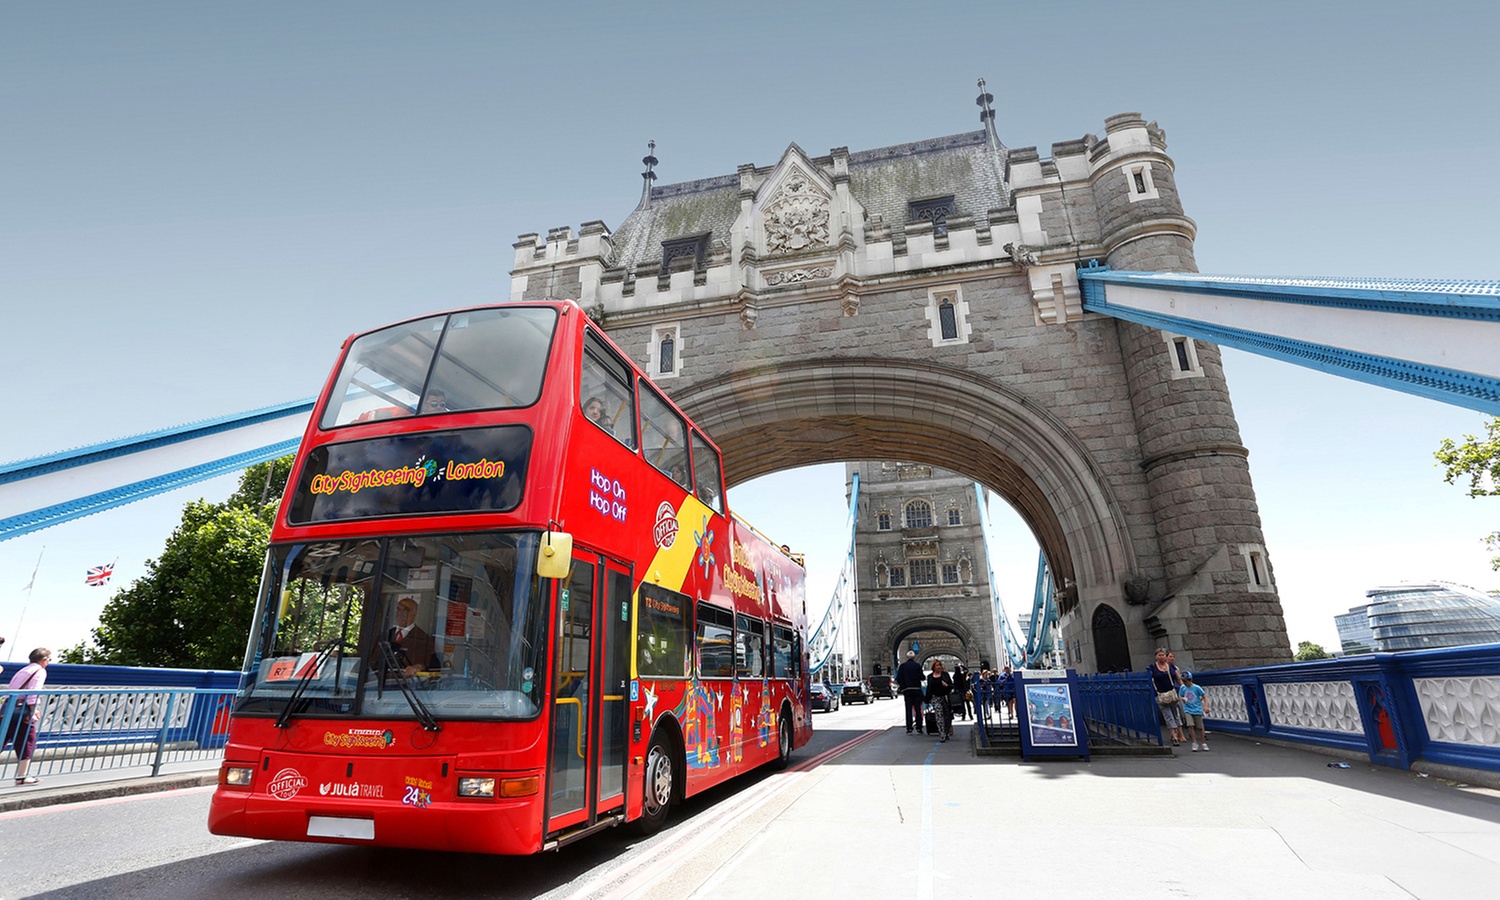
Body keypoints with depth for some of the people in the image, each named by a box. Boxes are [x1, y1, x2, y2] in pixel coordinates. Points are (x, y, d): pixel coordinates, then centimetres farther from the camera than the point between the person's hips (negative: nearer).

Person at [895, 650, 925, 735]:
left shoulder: (902, 666, -1)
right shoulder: (918, 665, -4)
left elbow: (898, 679, -3)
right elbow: (921, 677, -8)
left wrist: (901, 686, 12)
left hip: (907, 690, 1)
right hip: (917, 689, 0)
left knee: (908, 709, 5)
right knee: (918, 709, 5)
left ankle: (909, 729, 3)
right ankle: (919, 728, 4)